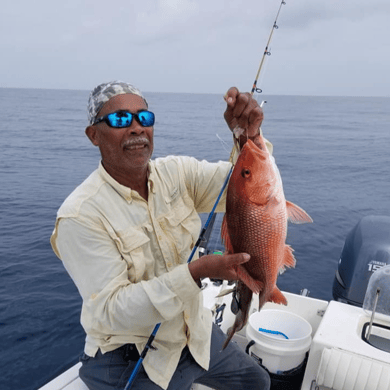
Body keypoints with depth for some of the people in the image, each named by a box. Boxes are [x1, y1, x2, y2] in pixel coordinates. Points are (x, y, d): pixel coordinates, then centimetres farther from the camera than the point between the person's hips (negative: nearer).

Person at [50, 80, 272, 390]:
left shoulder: (176, 173, -8)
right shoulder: (80, 215, -23)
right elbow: (111, 312, -27)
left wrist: (249, 137, -35)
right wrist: (197, 272, -36)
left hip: (196, 333, 6)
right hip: (128, 360, -5)